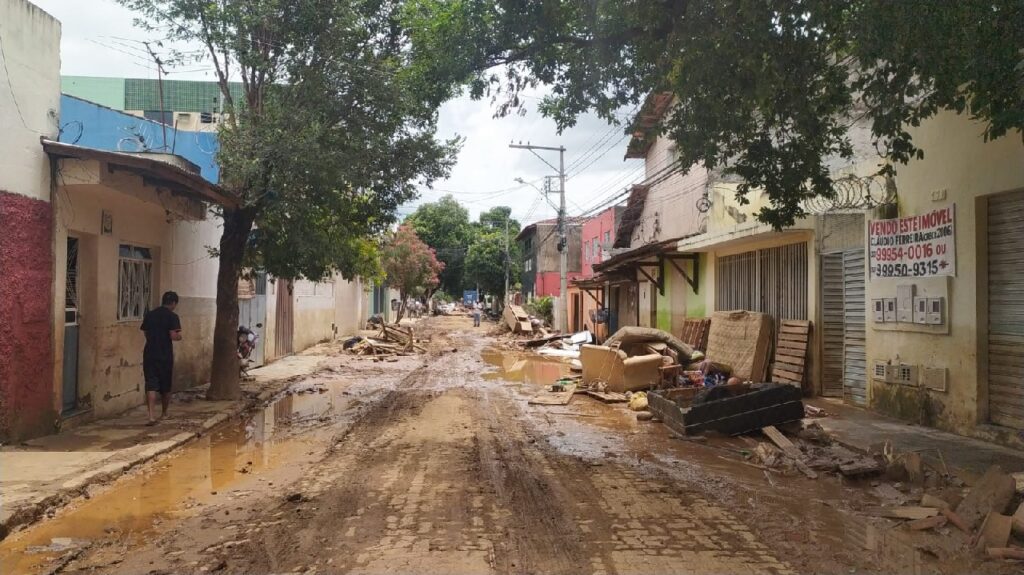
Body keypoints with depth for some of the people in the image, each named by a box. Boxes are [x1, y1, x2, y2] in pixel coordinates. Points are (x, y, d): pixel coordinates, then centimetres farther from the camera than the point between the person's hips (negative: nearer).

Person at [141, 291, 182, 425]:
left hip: (149, 355, 3)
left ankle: (151, 416, -18)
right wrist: (179, 336, 6)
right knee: (165, 386, 14)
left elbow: (146, 333, 16)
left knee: (151, 386, -3)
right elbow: (174, 336, -16)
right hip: (165, 356, -3)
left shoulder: (149, 315, 8)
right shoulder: (172, 316, -7)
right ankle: (164, 413, 29)